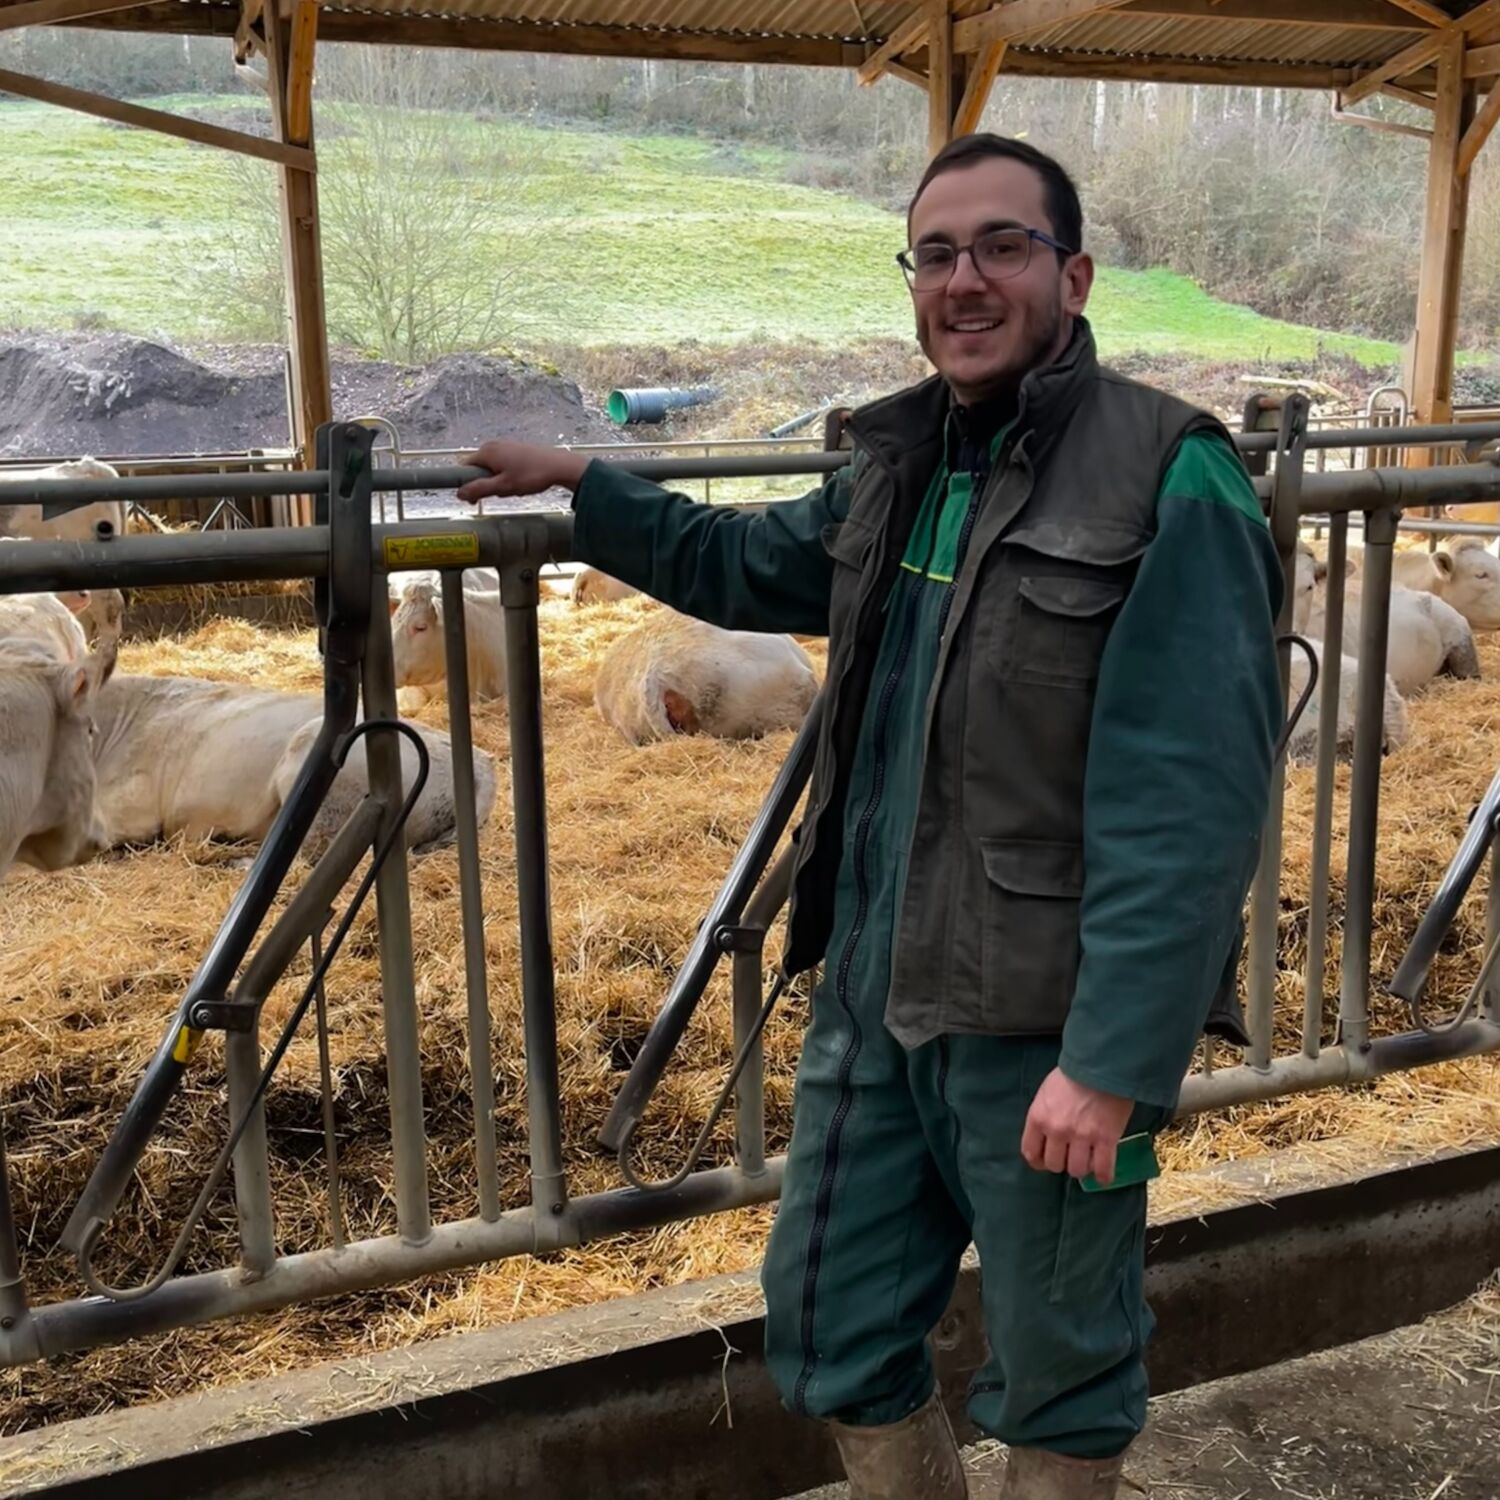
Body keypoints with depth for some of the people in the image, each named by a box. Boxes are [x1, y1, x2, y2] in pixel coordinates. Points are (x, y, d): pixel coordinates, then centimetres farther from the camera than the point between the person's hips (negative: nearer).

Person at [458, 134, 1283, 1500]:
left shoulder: (1169, 485, -16)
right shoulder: (902, 467, 7)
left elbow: (1186, 808, -21)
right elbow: (749, 564, 26)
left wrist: (1113, 1059, -24)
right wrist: (584, 489, 24)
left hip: (1045, 1026, -7)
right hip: (875, 994, 7)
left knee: (1060, 1380, 14)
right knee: (831, 1335, 19)